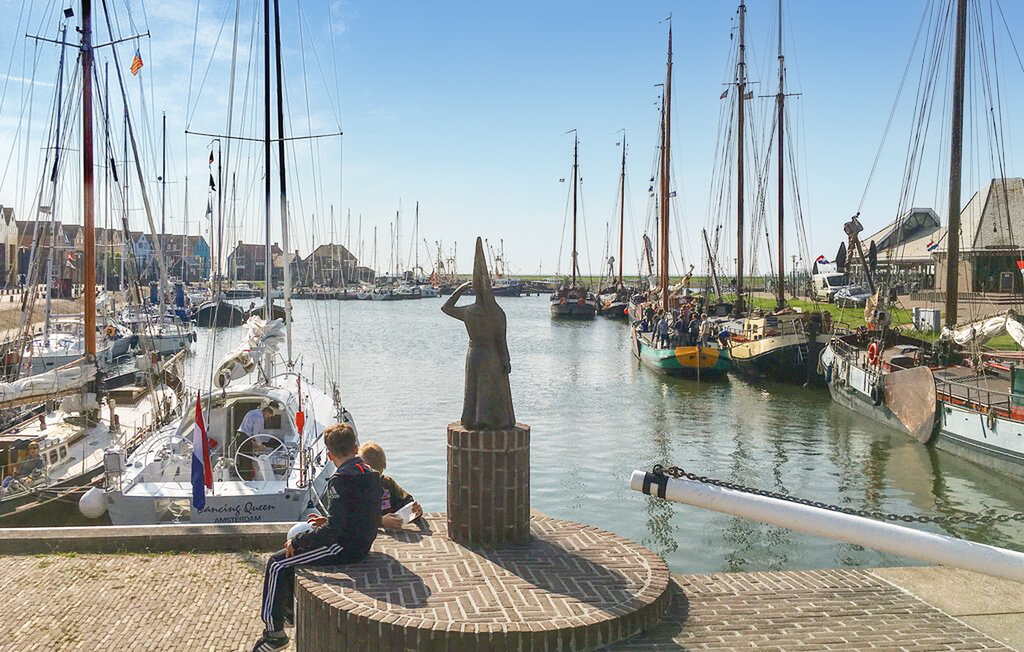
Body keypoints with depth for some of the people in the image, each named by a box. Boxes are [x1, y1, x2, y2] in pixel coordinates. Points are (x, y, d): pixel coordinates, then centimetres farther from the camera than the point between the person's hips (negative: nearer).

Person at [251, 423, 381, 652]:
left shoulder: (341, 479, -21)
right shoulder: (370, 473, 6)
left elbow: (334, 528, -25)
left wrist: (296, 542, -14)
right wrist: (327, 520, 17)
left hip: (345, 548, -9)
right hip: (361, 544, 9)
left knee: (277, 563, 0)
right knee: (290, 554, 26)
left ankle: (274, 632, 9)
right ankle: (292, 607, 39)